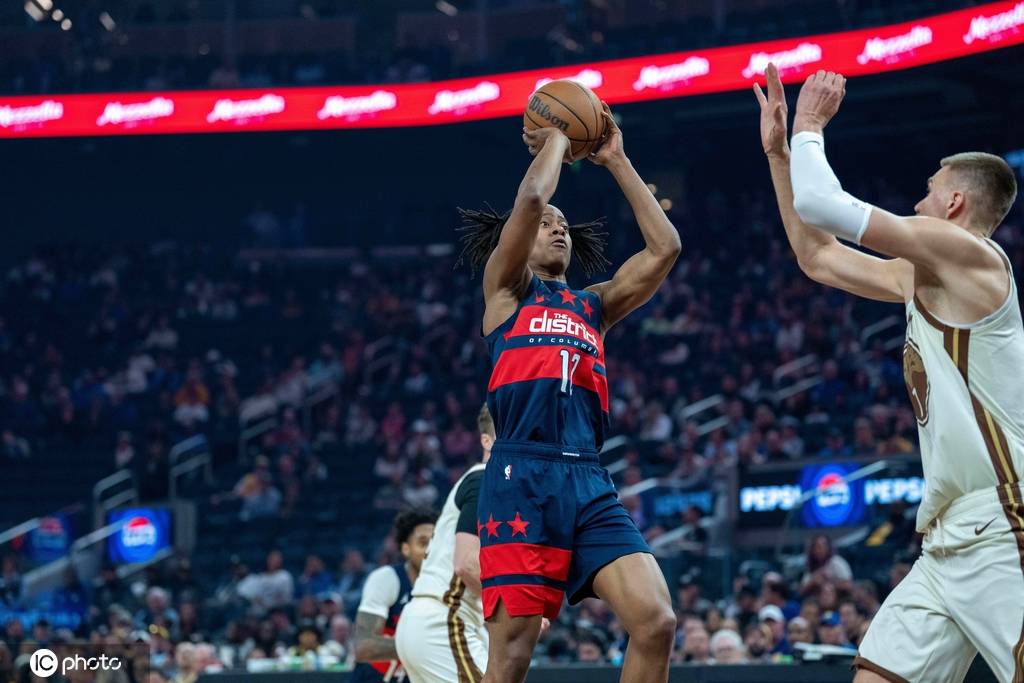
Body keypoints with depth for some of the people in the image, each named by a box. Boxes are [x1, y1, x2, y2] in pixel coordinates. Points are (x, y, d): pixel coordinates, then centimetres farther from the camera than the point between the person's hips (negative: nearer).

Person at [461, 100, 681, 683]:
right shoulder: (507, 289, 15)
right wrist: (556, 141, 17)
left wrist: (617, 161, 23)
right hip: (522, 479, -5)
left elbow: (665, 248, 18)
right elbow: (531, 199, -1)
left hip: (590, 484, 5)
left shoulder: (594, 305, 28)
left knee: (656, 620, -14)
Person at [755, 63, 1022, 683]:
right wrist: (778, 152, 29)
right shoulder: (920, 278, 20)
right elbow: (817, 257, 31)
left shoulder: (965, 251, -7)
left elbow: (818, 203, -12)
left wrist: (809, 127, 6)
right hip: (951, 542, 10)